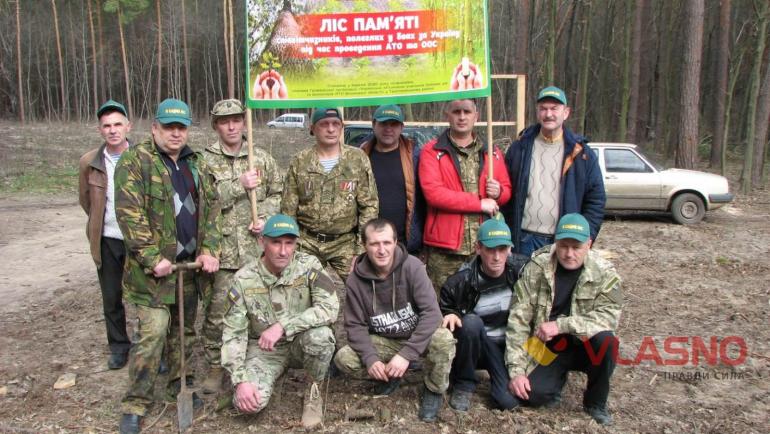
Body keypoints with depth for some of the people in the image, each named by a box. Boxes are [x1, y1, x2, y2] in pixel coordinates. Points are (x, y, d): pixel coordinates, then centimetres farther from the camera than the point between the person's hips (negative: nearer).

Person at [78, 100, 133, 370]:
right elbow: (85, 198, 15)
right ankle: (119, 347, 29)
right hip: (107, 241, 3)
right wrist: (100, 223, 13)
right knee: (111, 299, 13)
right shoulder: (89, 162, -1)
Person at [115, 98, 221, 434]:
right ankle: (135, 405, 5)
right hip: (155, 266, -6)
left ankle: (179, 385, 33)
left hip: (190, 263, 6)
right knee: (153, 332, -9)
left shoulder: (196, 163, 12)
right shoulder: (135, 161, -7)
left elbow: (211, 207, 11)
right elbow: (129, 214, -15)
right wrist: (153, 259, -19)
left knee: (184, 328, 15)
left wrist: (209, 251, -1)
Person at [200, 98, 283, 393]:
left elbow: (277, 193, 12)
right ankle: (215, 366, 17)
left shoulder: (262, 159, 10)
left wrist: (265, 217, -5)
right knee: (217, 312, 0)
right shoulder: (205, 160, 0)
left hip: (257, 248, 3)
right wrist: (240, 185, -17)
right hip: (221, 250, -2)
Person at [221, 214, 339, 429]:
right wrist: (240, 380, -21)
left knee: (320, 334, -35)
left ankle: (313, 392, -5)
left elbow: (330, 308, -27)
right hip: (263, 349, 1)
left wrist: (282, 327, -33)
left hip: (301, 344, -1)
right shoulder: (244, 279, -13)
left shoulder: (308, 265, -16)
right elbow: (233, 333, -10)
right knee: (249, 402, -23)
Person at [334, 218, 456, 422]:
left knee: (444, 339, -34)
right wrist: (370, 359, -25)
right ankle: (392, 374, 9)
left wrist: (406, 354, -32)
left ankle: (434, 391, -3)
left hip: (418, 336, -2)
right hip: (384, 341, 3)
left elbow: (432, 313, -27)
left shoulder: (412, 266, -22)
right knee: (343, 359, -20)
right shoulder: (356, 280, -14)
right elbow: (355, 325, -8)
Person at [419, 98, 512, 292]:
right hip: (445, 248, -3)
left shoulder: (491, 152, 15)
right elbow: (433, 192, -12)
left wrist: (499, 192, -4)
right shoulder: (432, 151, 1)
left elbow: (507, 189, 22)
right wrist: (480, 203, -10)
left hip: (484, 245, 4)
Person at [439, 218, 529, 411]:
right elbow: (444, 310, -2)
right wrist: (450, 316, -26)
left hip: (510, 344, 0)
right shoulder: (461, 281, -19)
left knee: (509, 400, -22)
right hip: (477, 346, 0)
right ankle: (464, 385, -10)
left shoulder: (523, 269, -15)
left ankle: (497, 373, 14)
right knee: (471, 322, -33)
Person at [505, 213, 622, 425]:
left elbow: (609, 316, -22)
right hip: (547, 347, 0)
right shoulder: (537, 268, -13)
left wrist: (561, 325, -31)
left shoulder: (603, 272, -11)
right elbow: (518, 319, -12)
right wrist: (516, 370, -16)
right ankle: (558, 376, 15)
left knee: (605, 340, -31)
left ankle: (596, 402, -4)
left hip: (585, 345, 0)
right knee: (532, 394, -22)